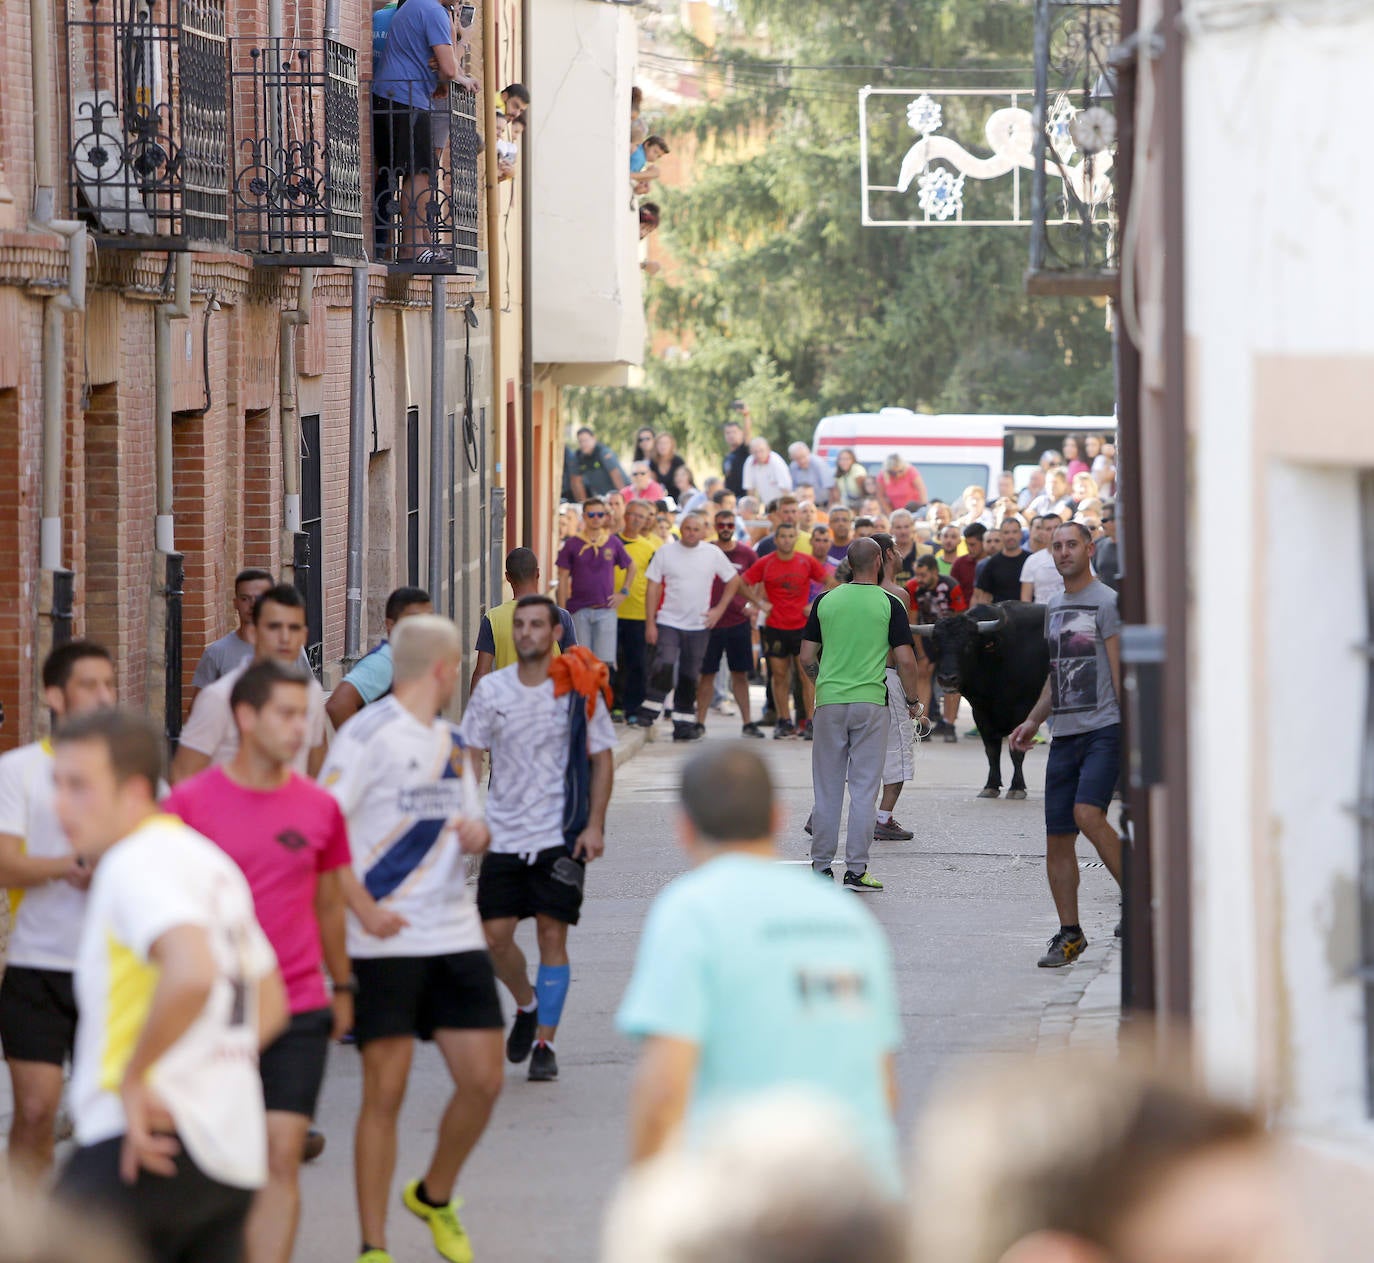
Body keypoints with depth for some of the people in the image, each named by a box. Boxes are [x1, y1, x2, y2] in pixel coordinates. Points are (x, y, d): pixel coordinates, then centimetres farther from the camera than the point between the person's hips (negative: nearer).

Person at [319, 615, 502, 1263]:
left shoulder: (449, 741, 16)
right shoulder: (370, 734, -9)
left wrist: (478, 835, 1)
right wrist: (363, 908, -21)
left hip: (456, 935, 7)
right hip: (386, 941, -7)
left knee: (483, 1080, 3)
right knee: (385, 1089, -6)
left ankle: (435, 1197, 29)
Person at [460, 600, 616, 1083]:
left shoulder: (580, 690, -2)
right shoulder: (491, 690, 4)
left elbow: (602, 758, 3)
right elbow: (468, 756, 9)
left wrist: (594, 825, -5)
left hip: (561, 836, -3)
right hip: (503, 834, 3)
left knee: (553, 934, -5)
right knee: (494, 935, -1)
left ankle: (544, 1043, 2)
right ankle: (526, 1004, 28)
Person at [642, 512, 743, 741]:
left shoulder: (713, 554, 3)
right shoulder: (665, 552, -1)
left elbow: (733, 581, 14)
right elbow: (653, 589, 0)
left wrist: (719, 609, 4)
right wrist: (650, 623, -6)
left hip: (698, 626, 2)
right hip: (668, 622, -2)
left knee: (690, 675, 6)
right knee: (664, 664, -22)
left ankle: (684, 725, 12)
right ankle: (650, 713, -14)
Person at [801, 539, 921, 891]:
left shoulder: (825, 601, 4)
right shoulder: (889, 604, -4)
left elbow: (806, 658, 6)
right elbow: (905, 660, -7)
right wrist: (912, 700, 8)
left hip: (829, 702, 2)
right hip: (870, 702, -2)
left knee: (827, 788, 9)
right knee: (864, 788, 1)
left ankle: (821, 866, 11)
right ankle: (856, 869, -1)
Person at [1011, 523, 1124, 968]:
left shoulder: (1107, 602, -4)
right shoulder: (1054, 607, 18)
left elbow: (1120, 672, -8)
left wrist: (1131, 729, -14)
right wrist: (1033, 721, 19)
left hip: (1104, 730, -7)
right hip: (1064, 732, 7)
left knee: (1087, 814, -25)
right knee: (1057, 837, 3)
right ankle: (1069, 934, 10)